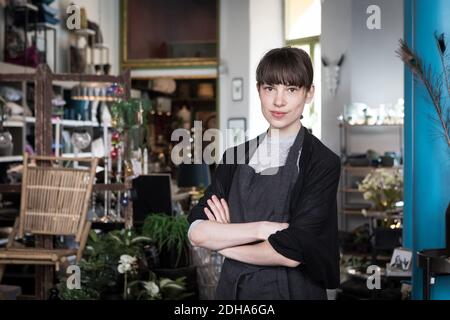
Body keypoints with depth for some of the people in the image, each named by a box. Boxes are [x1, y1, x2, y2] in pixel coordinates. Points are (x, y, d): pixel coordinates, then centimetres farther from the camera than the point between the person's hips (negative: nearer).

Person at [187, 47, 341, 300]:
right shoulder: (236, 157, 1)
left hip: (291, 290, -3)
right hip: (231, 289, 4)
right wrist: (261, 229, -21)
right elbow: (196, 232, -9)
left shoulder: (323, 162, -12)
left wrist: (223, 241, -9)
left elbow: (291, 253, -20)